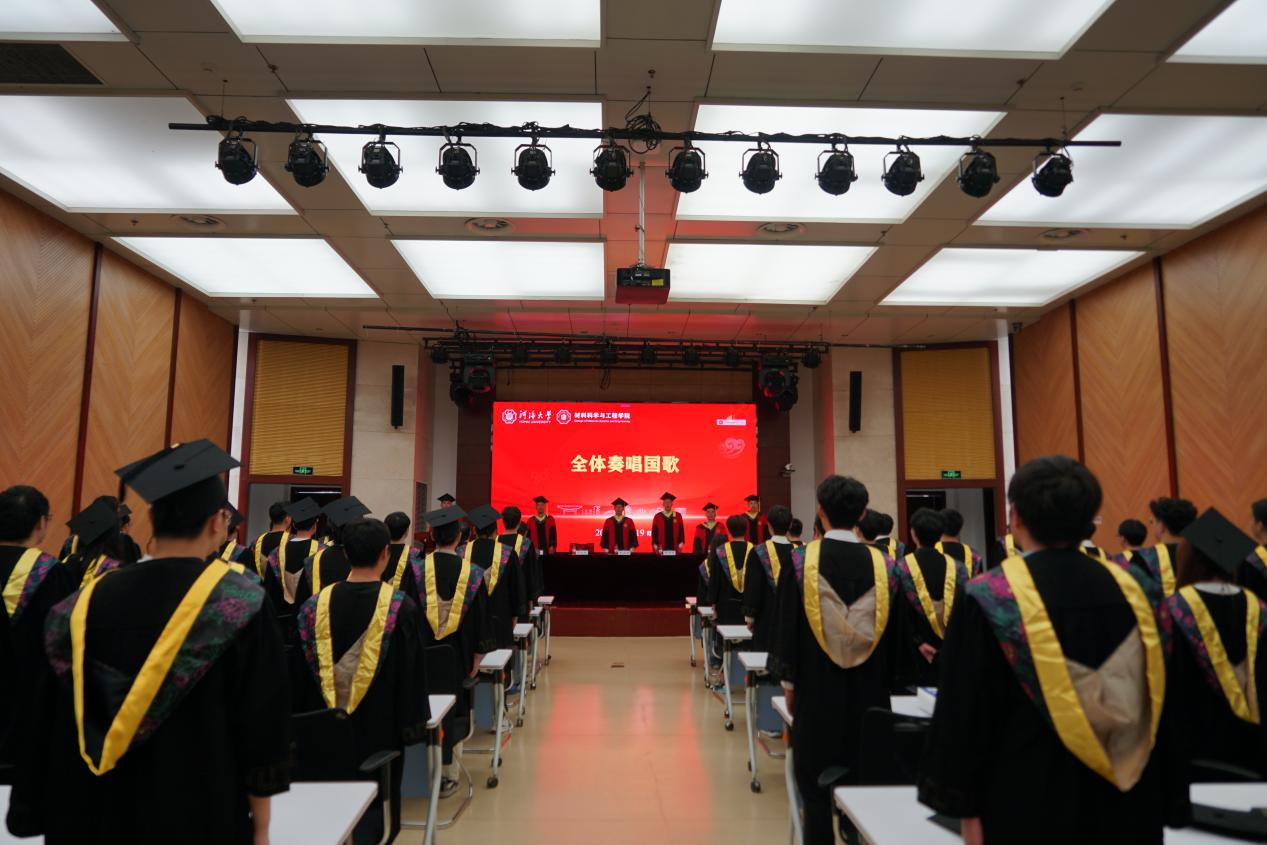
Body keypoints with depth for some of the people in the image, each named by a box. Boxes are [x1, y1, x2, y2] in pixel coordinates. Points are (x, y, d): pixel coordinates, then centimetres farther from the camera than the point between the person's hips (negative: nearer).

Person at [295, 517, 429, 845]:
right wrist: (415, 724, 3)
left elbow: (304, 670, 3)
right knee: (373, 803, 11)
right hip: (380, 728, -3)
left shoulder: (316, 605, -5)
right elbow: (413, 673, -8)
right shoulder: (401, 608, -14)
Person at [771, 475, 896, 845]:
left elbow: (787, 625, -8)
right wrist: (885, 682, 13)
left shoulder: (801, 561, -12)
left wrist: (788, 680, 3)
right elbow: (891, 632, 1)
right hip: (869, 691, 2)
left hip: (817, 687, -2)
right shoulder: (881, 564, -7)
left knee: (815, 780, 12)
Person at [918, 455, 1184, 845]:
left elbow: (965, 711, -13)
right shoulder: (1136, 589, -3)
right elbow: (1160, 704, 4)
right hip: (1128, 803, 4)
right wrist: (1167, 801, 15)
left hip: (1031, 802, -4)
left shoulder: (991, 598, -17)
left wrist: (966, 807, -3)